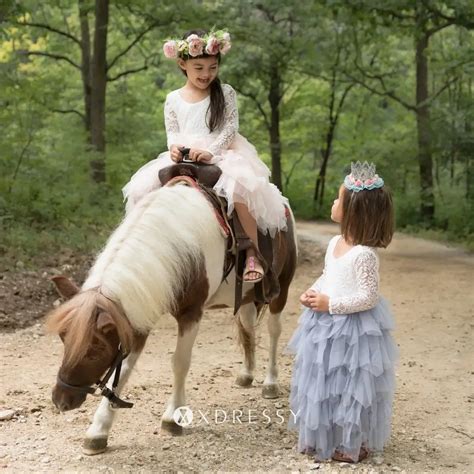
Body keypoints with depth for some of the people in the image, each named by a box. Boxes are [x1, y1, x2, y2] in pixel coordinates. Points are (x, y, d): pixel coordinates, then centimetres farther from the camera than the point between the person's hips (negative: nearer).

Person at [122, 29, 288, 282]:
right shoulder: (173, 99, 12)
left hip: (221, 154, -3)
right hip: (182, 160, 3)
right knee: (144, 188, -17)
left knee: (240, 185, -35)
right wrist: (174, 147, -15)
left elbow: (230, 129, -5)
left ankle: (253, 254, -25)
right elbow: (172, 132, 10)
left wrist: (210, 151, -22)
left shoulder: (225, 93, 4)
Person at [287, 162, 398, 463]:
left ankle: (353, 444, 22)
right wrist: (312, 293, -1)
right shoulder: (335, 243, 5)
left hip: (352, 328, -9)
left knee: (349, 386, 5)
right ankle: (323, 436, 35)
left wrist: (331, 305, -21)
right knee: (322, 382, 19)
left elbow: (368, 298, -22)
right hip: (326, 325, 9)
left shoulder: (364, 254, -22)